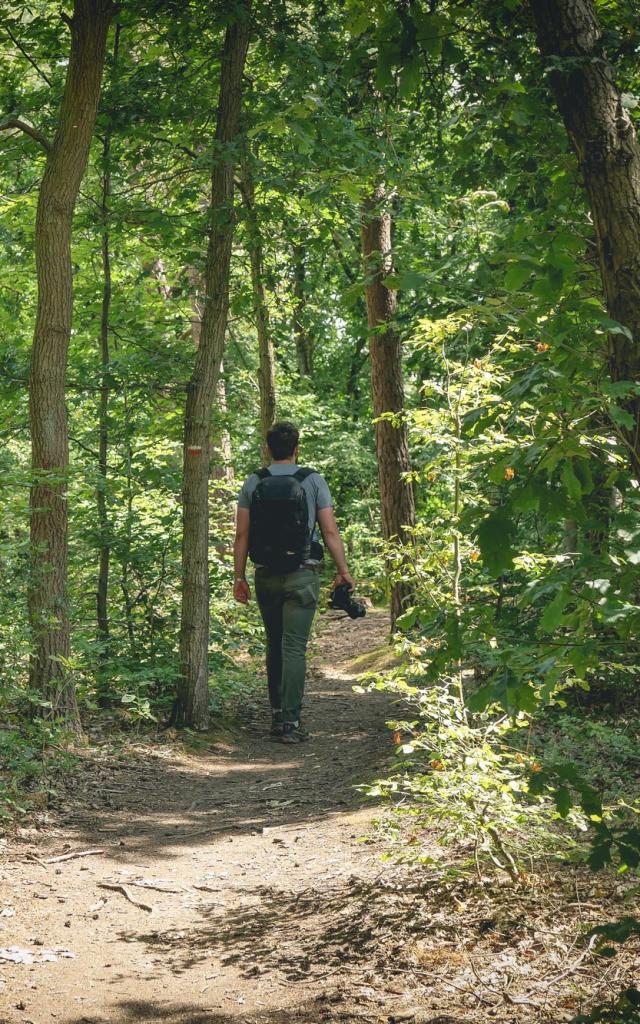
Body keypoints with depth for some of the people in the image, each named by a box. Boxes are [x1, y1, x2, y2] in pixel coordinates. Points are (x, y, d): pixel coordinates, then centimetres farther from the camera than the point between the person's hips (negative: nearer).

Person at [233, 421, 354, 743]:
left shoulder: (253, 483, 3)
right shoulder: (313, 481, -1)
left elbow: (241, 535, 0)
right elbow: (330, 531, -4)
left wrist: (239, 577, 4)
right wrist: (343, 571, 2)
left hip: (266, 575, 3)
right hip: (301, 575, -3)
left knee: (274, 646, 15)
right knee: (294, 649, -5)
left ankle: (277, 714, 20)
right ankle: (290, 722, -8)